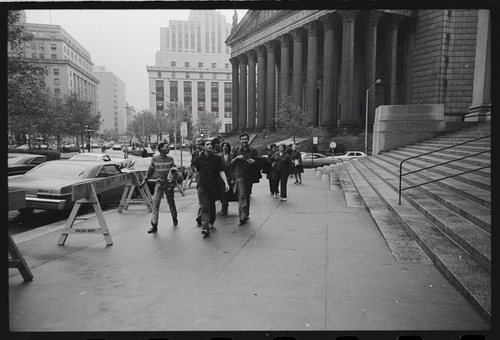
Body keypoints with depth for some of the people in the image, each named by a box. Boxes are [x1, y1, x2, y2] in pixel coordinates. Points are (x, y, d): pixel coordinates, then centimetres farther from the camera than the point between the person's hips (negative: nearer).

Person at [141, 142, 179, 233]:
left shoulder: (170, 159, 1)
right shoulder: (154, 159, 0)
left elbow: (174, 168, 13)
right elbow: (150, 171, 12)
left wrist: (174, 169, -11)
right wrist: (144, 180, 17)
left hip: (169, 182, 1)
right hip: (159, 183, -1)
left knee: (171, 202, 12)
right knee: (155, 202, -9)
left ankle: (174, 218, 37)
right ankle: (154, 225, -9)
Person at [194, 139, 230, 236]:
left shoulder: (217, 158, 0)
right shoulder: (198, 159, 2)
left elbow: (221, 171, -2)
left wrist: (226, 183, -12)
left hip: (213, 186, 1)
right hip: (202, 186, -1)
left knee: (212, 205, 15)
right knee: (204, 207, -11)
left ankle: (211, 223, 36)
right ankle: (205, 228, -18)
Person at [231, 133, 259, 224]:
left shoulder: (253, 151, 6)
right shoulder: (236, 150, 5)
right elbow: (232, 162, 7)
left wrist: (254, 161, -11)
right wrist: (237, 158, -13)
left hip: (250, 175, 2)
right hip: (240, 175, -2)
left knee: (247, 195, 11)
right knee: (242, 195, -13)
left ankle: (246, 214, 25)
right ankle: (242, 216, -20)